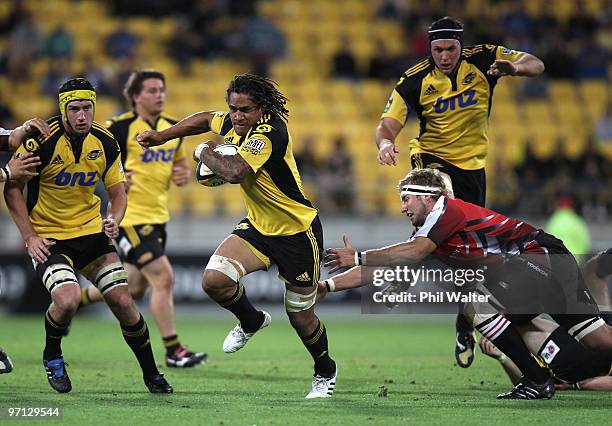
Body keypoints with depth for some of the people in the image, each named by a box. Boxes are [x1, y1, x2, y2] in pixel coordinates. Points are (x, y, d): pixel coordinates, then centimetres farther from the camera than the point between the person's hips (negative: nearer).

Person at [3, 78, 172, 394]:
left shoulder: (105, 142, -3)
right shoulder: (42, 140, -18)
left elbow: (117, 191, 8)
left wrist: (114, 221, -14)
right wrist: (30, 237, -15)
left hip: (91, 231, 4)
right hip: (48, 236, -4)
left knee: (122, 302, -4)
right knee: (68, 300, -27)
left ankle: (151, 374, 15)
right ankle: (52, 356, 5)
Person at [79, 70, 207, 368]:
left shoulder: (173, 128, 9)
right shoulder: (120, 128, -12)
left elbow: (180, 162, 23)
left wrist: (183, 175, 0)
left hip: (157, 217, 8)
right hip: (129, 216, -8)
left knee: (135, 287, 14)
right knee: (163, 277, -15)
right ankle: (173, 351, -6)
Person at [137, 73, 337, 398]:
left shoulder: (270, 133, -27)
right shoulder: (232, 124, -3)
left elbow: (233, 172, -41)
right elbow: (207, 118, 22)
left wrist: (205, 152, -22)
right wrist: (163, 136, 18)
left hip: (298, 233, -7)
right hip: (257, 226, 7)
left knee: (301, 318, 5)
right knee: (214, 280, -18)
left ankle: (325, 373, 36)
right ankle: (251, 322, 14)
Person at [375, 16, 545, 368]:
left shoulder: (482, 60, -10)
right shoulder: (415, 81, -12)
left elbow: (536, 65, -13)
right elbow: (388, 124, -15)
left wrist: (514, 67, -36)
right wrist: (386, 142, -39)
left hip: (472, 164, 2)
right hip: (432, 158, -2)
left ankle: (465, 329, 21)